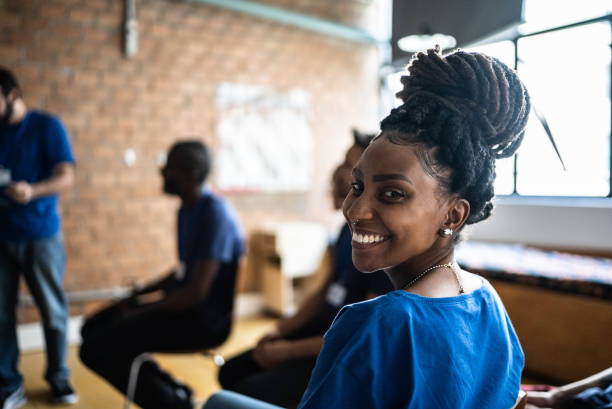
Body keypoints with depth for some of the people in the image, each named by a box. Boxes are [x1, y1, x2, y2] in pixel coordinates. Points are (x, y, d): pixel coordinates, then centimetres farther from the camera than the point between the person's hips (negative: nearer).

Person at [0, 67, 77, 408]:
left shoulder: (47, 126, -2)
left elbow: (67, 176, -10)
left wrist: (32, 191, -27)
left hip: (41, 235, -3)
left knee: (53, 311, 6)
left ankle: (59, 378, 22)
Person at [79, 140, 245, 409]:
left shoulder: (214, 214, -21)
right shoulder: (188, 209, 9)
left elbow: (198, 291, -24)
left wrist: (143, 312, -13)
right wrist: (138, 296, 9)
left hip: (206, 319, -10)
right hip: (186, 305, 10)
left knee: (95, 348, -16)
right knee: (93, 328, 13)